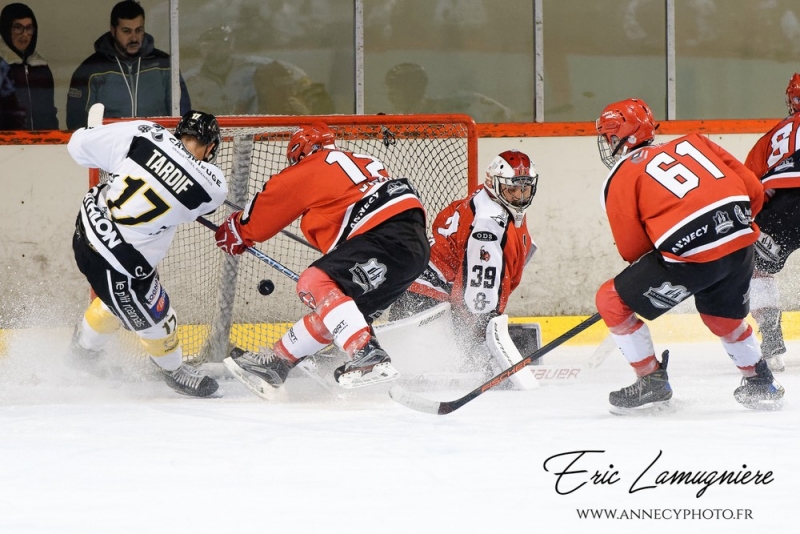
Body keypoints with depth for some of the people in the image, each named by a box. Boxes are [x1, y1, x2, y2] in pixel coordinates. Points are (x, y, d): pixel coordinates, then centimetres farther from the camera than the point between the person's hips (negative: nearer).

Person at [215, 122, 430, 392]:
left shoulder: (308, 170, 7)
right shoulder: (359, 160, 30)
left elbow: (261, 214, 18)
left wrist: (234, 232, 36)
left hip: (389, 237, -9)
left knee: (315, 284, -19)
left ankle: (371, 358, -32)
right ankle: (276, 362, 21)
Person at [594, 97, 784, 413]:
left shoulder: (621, 177, 7)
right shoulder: (692, 143, 21)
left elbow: (632, 249, 5)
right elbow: (752, 189, 17)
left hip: (691, 254, -6)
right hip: (741, 243, 7)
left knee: (612, 301, 9)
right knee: (723, 316, 33)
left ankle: (651, 381, 11)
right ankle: (761, 383, 42)